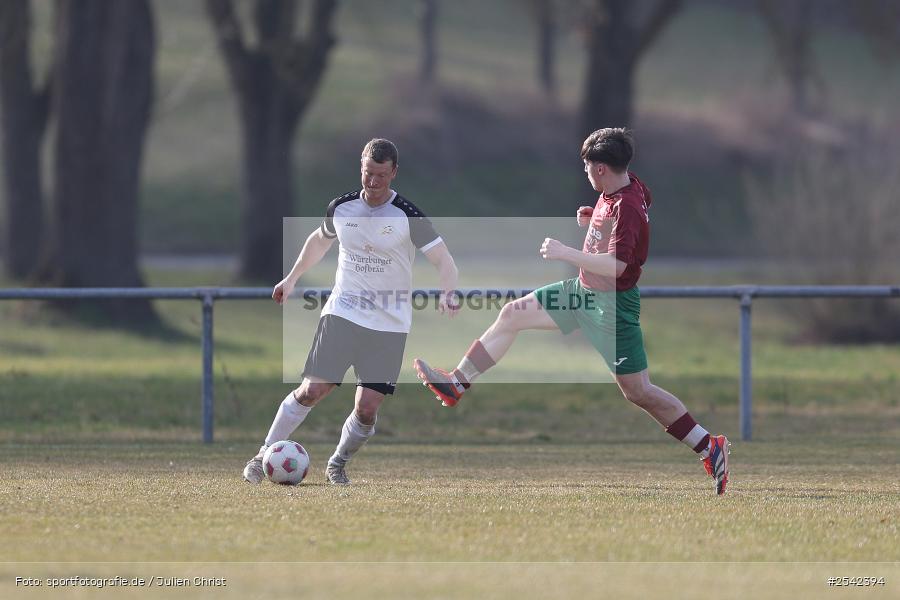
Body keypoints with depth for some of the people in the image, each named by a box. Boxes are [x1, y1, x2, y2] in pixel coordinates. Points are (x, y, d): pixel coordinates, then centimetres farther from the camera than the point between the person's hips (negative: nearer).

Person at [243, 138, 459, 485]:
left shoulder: (408, 216, -9)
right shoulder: (342, 208, 2)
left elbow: (444, 261, -12)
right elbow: (320, 241, 23)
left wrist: (447, 292, -32)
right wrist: (292, 279, 28)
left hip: (389, 324, -2)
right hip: (342, 313, 2)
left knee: (368, 408, -7)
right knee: (311, 391, -10)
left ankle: (338, 464, 18)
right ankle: (264, 455, 3)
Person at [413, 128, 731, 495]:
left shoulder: (627, 207, -27)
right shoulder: (620, 189, 1)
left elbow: (615, 265, -36)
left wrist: (564, 253, -31)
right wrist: (591, 220, 6)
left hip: (612, 306, -10)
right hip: (584, 292, 10)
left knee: (638, 391, -6)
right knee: (512, 315, 12)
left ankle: (710, 448, 2)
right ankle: (456, 385, 23)